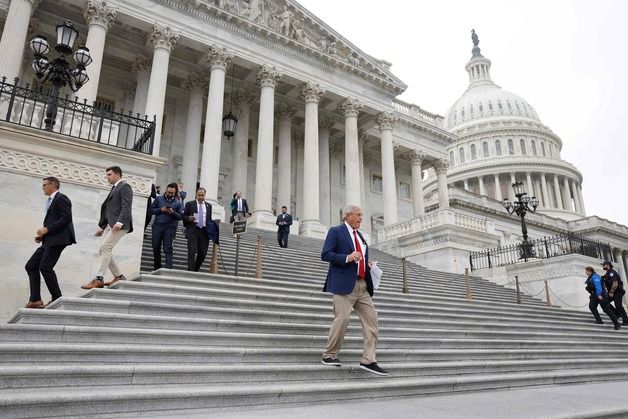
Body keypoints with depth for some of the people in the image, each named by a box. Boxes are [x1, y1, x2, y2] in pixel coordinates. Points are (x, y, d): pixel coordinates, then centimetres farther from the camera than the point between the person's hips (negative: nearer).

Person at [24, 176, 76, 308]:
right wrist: (43, 235, 9)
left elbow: (66, 218, -17)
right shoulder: (51, 201, 23)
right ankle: (35, 300, 6)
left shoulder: (61, 198, -5)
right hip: (49, 240, 10)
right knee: (31, 266, 6)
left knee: (45, 267, -14)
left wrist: (47, 229, -17)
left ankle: (57, 299, -4)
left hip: (58, 239, -10)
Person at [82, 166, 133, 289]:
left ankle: (98, 279, -14)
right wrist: (102, 226, 22)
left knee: (104, 248, -16)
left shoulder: (124, 186, -3)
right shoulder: (115, 188, 25)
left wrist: (119, 222, -29)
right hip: (110, 224, 10)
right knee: (103, 251, 5)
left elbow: (126, 207, -17)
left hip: (119, 225, -10)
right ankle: (119, 276, 12)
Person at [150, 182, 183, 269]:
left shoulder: (178, 203, 6)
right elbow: (151, 210, 6)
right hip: (157, 225, 2)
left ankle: (169, 268, -9)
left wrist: (172, 212, -18)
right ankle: (157, 267, 22)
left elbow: (181, 216, -1)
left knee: (168, 249, -6)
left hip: (170, 227, -2)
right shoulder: (159, 199, 10)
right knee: (156, 247, 8)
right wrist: (160, 210, -10)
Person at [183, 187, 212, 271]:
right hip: (193, 231, -3)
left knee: (203, 253, 4)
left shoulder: (208, 205, 15)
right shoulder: (189, 204, 5)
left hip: (204, 231, 3)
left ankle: (196, 270, 22)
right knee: (192, 252, -9)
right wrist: (188, 218, -15)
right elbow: (184, 217, 5)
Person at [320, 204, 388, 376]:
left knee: (371, 320, 1)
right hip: (344, 284, -7)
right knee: (342, 318, -10)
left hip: (362, 285, 8)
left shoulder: (360, 236, 23)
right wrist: (347, 258, -19)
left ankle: (368, 360, 6)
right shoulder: (336, 231, 0)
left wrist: (367, 266, 11)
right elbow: (325, 254, -9)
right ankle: (329, 355, 9)